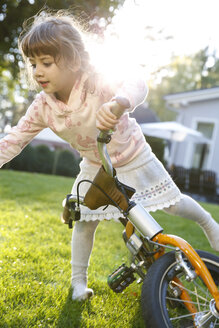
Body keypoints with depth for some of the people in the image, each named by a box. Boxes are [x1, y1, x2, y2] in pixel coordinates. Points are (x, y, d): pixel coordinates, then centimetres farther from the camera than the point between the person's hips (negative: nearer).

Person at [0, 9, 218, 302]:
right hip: (95, 168, 3)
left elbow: (136, 85, -54)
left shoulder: (96, 85, -35)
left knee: (172, 203, 9)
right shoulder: (42, 107, -18)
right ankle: (79, 280, 19)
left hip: (134, 159, -3)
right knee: (84, 221, -1)